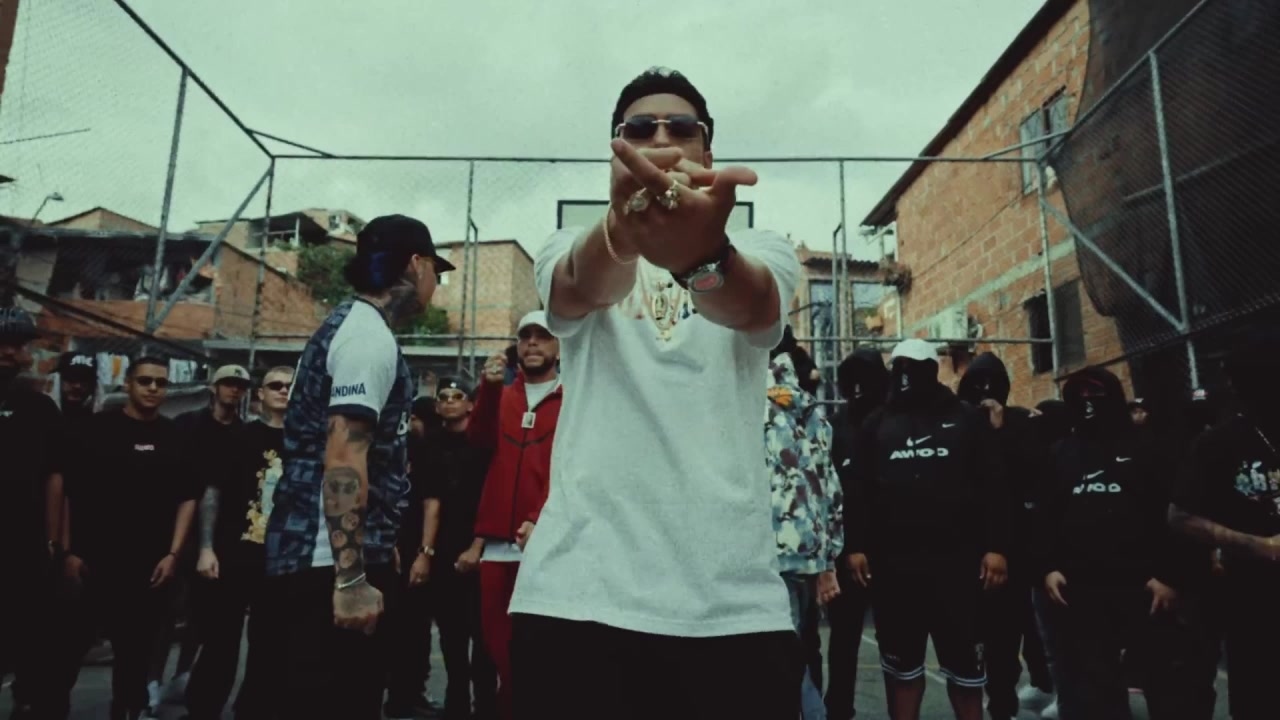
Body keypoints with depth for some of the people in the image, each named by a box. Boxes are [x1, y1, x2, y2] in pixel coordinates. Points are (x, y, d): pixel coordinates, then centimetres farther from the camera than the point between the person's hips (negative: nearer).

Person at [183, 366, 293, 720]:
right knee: (219, 646, 4)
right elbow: (213, 492, 0)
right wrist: (206, 548, -8)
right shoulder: (241, 436, 2)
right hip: (233, 557, -2)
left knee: (267, 651, 11)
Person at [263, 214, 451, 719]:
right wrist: (351, 578, -25)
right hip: (331, 564, -10)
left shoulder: (352, 325, 17)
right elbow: (343, 457, -23)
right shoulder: (369, 334, -14)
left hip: (326, 558, 10)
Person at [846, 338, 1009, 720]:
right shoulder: (876, 425, 10)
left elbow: (993, 487, 1)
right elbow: (860, 491, 7)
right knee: (901, 660, 12)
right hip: (893, 561, 2)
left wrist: (996, 546, -8)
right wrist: (857, 546, -3)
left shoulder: (967, 419, 6)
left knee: (964, 660, 9)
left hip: (956, 559, -1)